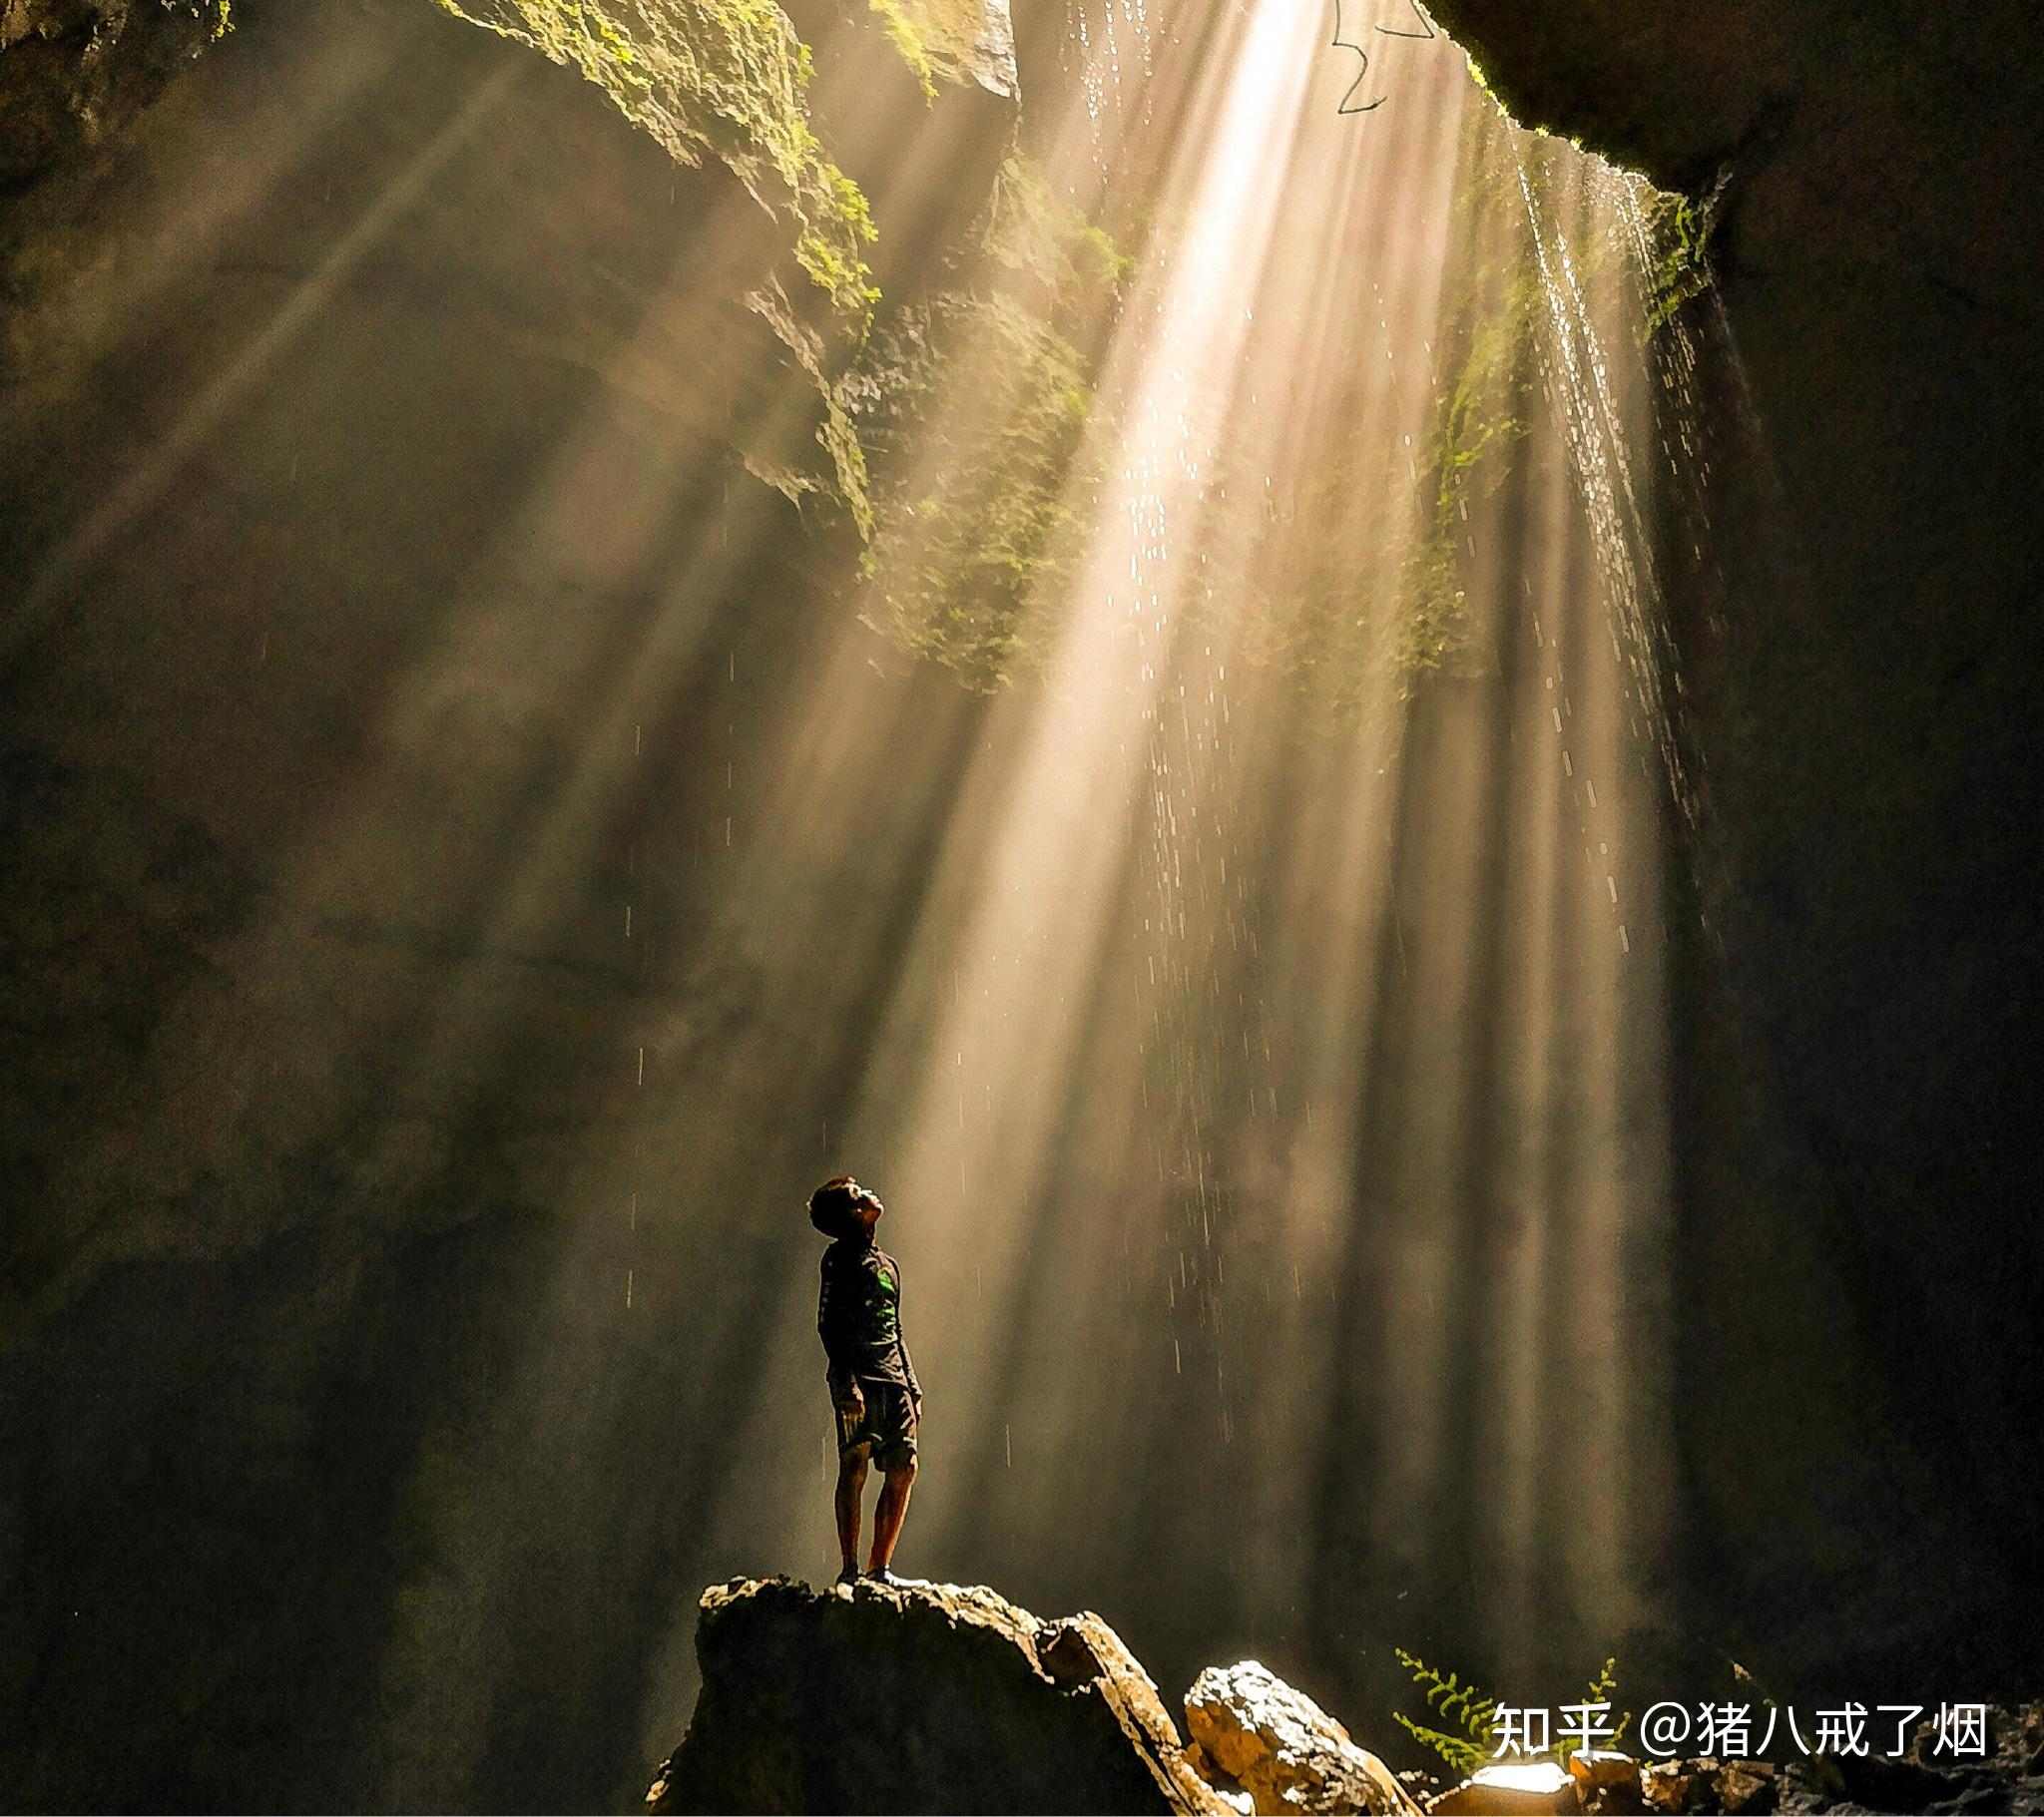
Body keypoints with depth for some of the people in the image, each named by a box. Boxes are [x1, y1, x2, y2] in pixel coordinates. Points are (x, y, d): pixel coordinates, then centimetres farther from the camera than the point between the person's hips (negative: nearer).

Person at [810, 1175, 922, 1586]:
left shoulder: (887, 1264, 24)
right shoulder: (841, 1257, 1)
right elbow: (828, 1324, -8)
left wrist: (912, 1387, 19)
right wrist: (846, 1383, -19)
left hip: (893, 1379, 7)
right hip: (858, 1375, -7)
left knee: (903, 1468, 0)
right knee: (855, 1465, -13)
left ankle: (880, 1568, 6)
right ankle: (849, 1568, -12)